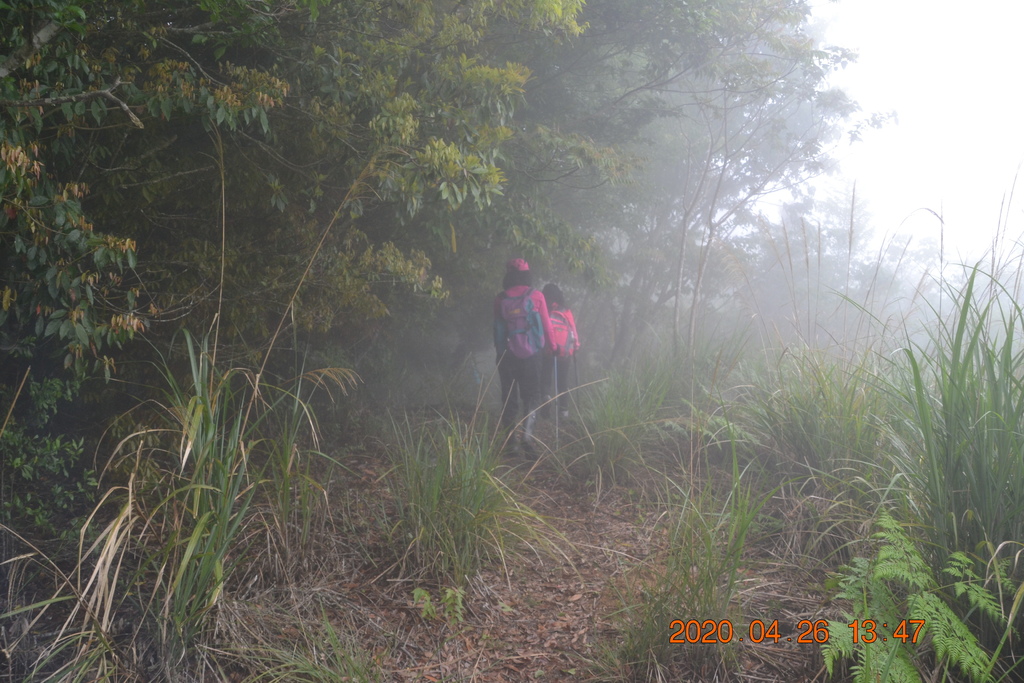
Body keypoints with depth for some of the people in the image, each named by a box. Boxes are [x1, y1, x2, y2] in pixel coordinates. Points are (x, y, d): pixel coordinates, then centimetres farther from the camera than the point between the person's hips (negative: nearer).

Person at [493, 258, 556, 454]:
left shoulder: (500, 299, 0)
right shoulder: (536, 296, -5)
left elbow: (497, 327, 6)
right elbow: (546, 325, 0)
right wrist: (552, 346, 14)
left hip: (506, 355, 2)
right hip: (531, 355, -2)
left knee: (508, 396, 11)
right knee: (531, 394, 5)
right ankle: (527, 432, -15)